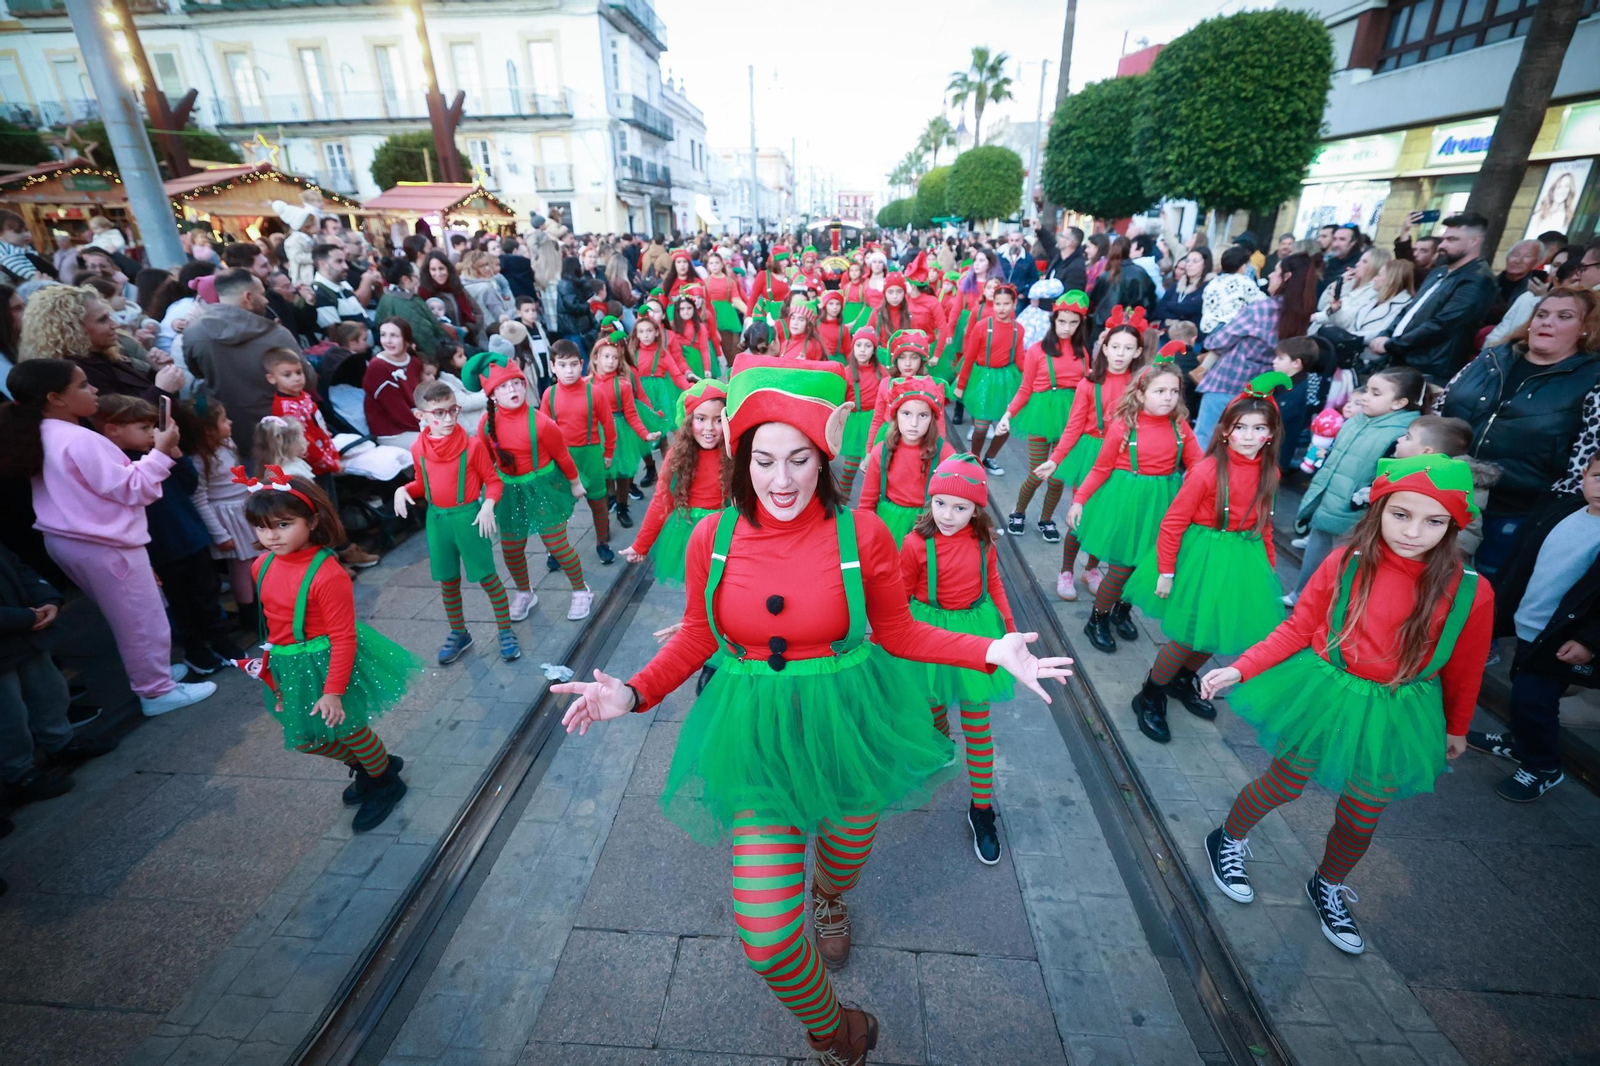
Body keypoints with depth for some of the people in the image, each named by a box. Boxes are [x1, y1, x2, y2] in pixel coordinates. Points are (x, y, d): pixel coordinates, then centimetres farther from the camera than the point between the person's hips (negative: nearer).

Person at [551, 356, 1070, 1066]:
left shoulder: (861, 534, -14)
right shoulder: (713, 537, -10)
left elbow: (898, 633, -2)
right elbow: (697, 636, 3)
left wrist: (990, 652, -14)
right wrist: (635, 693, -12)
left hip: (848, 725, 0)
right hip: (758, 737, 1)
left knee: (844, 861, 27)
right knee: (766, 935, -1)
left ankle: (829, 901, 70)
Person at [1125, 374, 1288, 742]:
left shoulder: (1268, 473, 0)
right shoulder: (1207, 470, -19)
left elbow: (1263, 522, 12)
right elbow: (1173, 522, -16)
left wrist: (1269, 565, 14)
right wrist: (1165, 572, -14)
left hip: (1244, 559, 6)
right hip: (1202, 555, -6)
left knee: (1219, 631, 15)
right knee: (1188, 636, 0)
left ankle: (1183, 679, 41)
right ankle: (1150, 697, 20)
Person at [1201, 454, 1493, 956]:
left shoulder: (1471, 592, -15)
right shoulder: (1344, 564, -17)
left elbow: (1463, 670, 1)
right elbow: (1296, 629, -8)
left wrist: (1456, 728, 15)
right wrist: (1240, 669, -18)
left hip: (1393, 721, 2)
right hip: (1323, 700, -1)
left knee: (1360, 821, 18)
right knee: (1283, 786, 16)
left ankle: (1328, 889, 48)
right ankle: (1227, 841, 44)